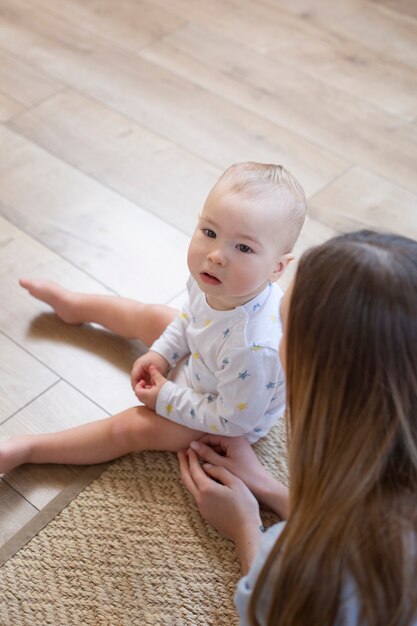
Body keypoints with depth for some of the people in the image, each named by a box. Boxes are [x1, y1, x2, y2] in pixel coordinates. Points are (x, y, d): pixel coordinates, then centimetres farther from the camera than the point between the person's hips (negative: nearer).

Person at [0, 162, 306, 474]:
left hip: (233, 421, -7)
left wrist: (166, 399, -22)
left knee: (131, 427, -6)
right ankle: (73, 305, 46)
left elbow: (235, 420, -31)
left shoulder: (253, 347, -46)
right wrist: (162, 353, -7)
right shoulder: (214, 281, -25)